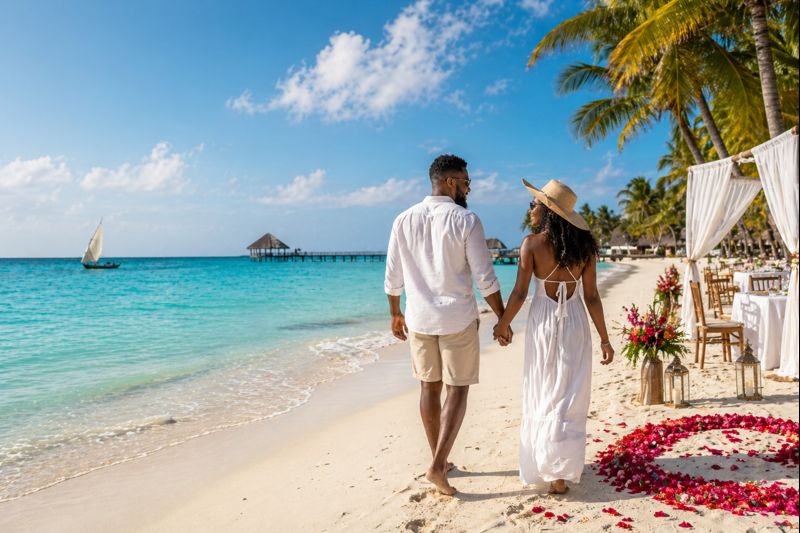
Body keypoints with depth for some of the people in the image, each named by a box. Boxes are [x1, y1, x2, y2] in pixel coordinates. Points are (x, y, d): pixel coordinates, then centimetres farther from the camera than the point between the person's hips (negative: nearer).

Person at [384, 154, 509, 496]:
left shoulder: (404, 220, 1)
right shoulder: (466, 220, -10)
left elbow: (393, 278, 5)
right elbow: (485, 279, -11)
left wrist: (396, 314, 18)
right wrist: (502, 320, 0)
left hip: (419, 319, 4)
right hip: (458, 320, -4)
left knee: (430, 388, 14)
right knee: (457, 390, 7)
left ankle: (439, 461, 27)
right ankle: (438, 465, 0)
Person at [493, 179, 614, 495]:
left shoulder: (532, 243, -11)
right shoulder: (584, 246, -2)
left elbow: (519, 293, -10)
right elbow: (591, 297, -2)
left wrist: (503, 324, 5)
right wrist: (604, 339, 6)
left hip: (543, 323, -2)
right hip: (575, 324, 2)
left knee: (543, 396, 12)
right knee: (569, 398, 11)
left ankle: (546, 466, 22)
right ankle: (561, 473, 17)